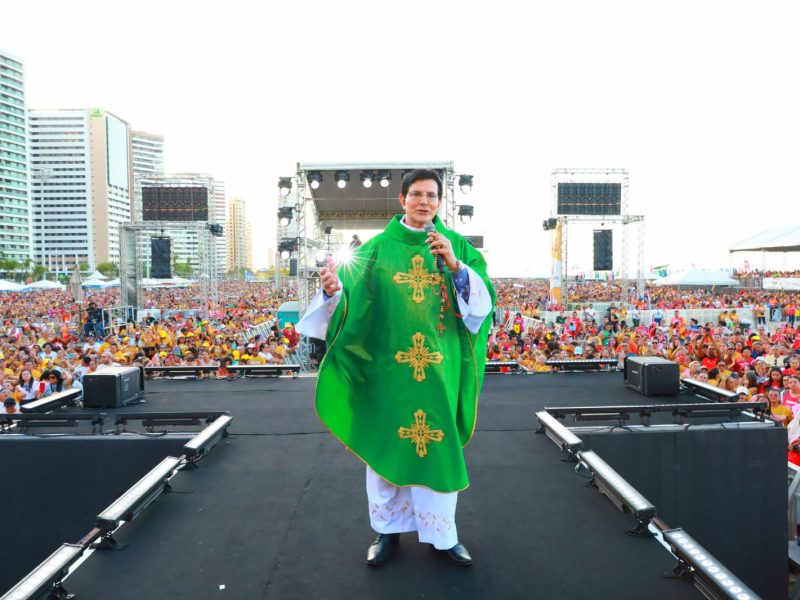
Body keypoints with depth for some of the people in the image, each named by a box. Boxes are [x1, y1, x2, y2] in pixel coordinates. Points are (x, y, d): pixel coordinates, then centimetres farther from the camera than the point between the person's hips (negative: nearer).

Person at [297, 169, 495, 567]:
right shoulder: (377, 248, 2)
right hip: (388, 365, 0)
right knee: (387, 444, 9)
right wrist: (334, 289, -31)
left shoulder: (458, 247, 5)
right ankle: (389, 528, 27)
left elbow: (483, 302, -4)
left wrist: (454, 265, -19)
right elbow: (349, 300, -8)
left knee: (439, 446, 8)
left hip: (440, 367, 1)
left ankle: (442, 533, 25)